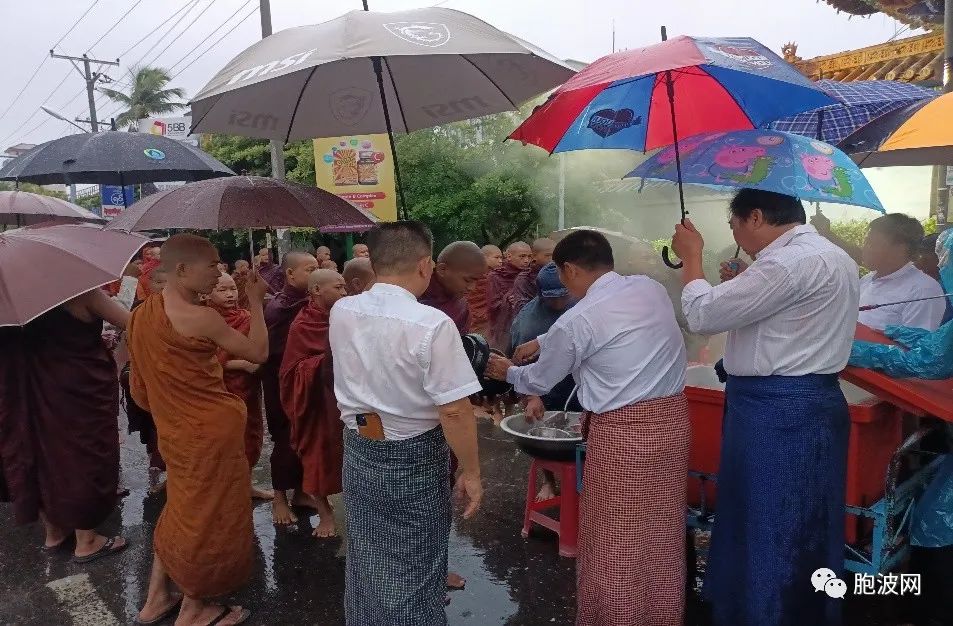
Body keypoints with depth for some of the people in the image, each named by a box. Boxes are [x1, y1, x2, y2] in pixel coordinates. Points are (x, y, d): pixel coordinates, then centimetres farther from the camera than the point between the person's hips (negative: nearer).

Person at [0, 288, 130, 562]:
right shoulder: (81, 294, -20)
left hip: (33, 394, 7)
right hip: (80, 392, -6)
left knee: (44, 459, 20)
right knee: (84, 459, 8)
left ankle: (53, 533, 38)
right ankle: (86, 542, 21)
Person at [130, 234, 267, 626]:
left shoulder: (143, 313, 4)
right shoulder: (200, 318, -22)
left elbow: (140, 390, 10)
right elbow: (258, 353, -14)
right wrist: (255, 302, -5)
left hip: (175, 428, 8)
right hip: (212, 428, -8)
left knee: (184, 507, 24)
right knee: (210, 513, 8)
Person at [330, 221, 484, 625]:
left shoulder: (341, 313, -4)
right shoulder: (432, 324, -24)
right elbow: (454, 411, -23)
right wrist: (471, 472, -12)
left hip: (358, 450, 6)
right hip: (414, 457, -6)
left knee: (366, 557, 25)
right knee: (415, 567, 15)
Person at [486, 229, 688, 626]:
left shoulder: (577, 320, -14)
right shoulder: (651, 288, 5)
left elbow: (540, 380, 2)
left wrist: (508, 372, 23)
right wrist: (544, 342, 27)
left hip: (623, 431, -7)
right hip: (672, 418, 7)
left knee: (615, 539, 11)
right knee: (662, 531, 20)